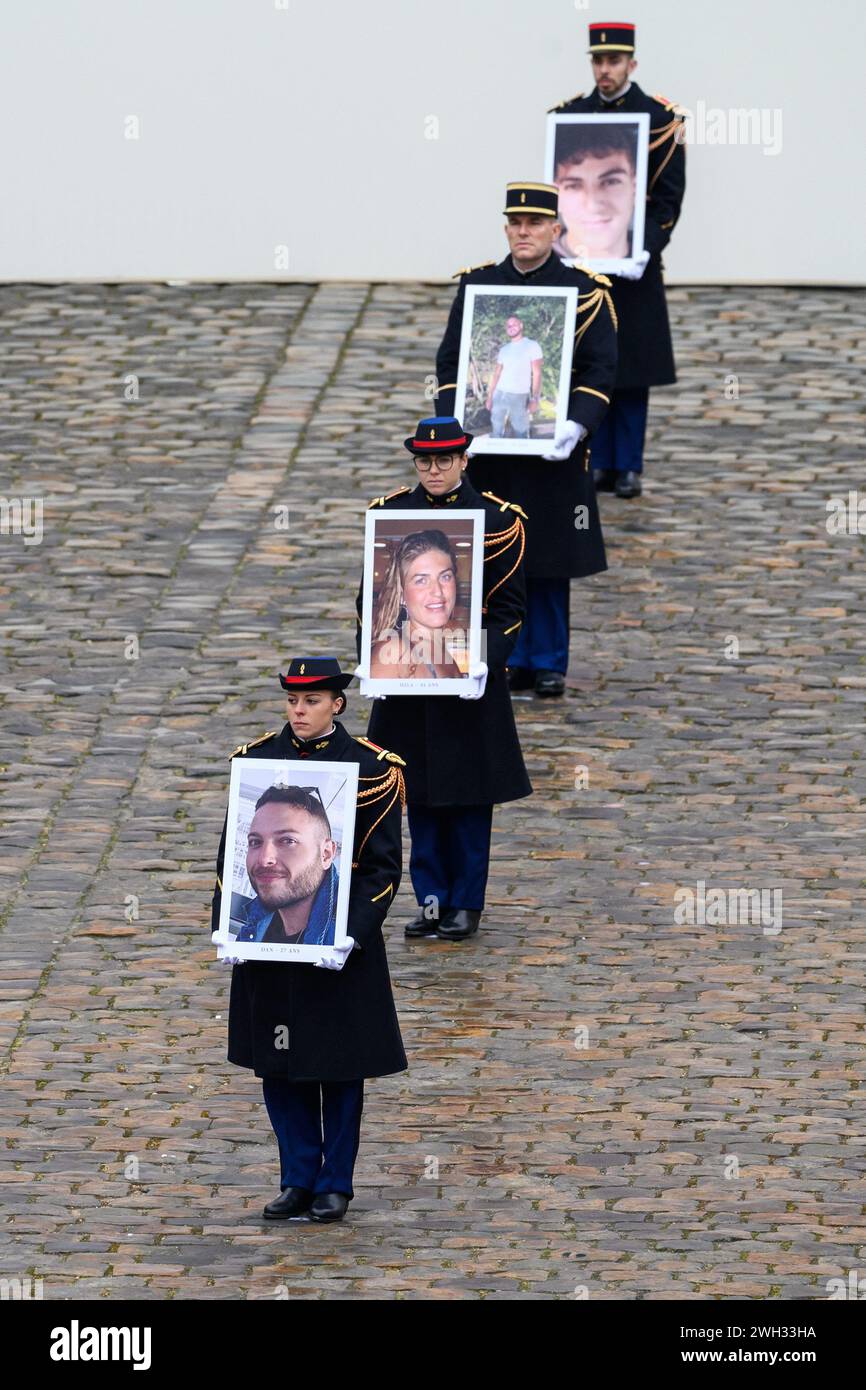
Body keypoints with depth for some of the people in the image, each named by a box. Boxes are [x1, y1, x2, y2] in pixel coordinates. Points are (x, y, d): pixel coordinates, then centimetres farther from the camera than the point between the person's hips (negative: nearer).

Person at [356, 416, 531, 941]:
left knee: (469, 793, 3)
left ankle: (467, 903, 11)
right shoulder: (391, 514, 3)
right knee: (421, 790, 8)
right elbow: (371, 594, 8)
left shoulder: (496, 519, -6)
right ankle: (432, 898, 17)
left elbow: (509, 607, -4)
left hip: (469, 675, -3)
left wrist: (485, 662, -17)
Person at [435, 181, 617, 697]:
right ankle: (511, 659, 14)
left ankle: (549, 664, 12)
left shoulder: (584, 291, -1)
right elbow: (451, 360, 7)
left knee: (549, 559, 3)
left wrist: (576, 426, -18)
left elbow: (601, 368, -4)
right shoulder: (477, 285, 6)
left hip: (553, 447, -2)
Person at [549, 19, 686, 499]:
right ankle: (599, 463, 11)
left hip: (634, 262, -2)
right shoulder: (569, 116, 6)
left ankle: (629, 467, 7)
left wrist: (647, 251, -16)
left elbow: (669, 196, -5)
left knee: (633, 367, 1)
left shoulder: (660, 119, -2)